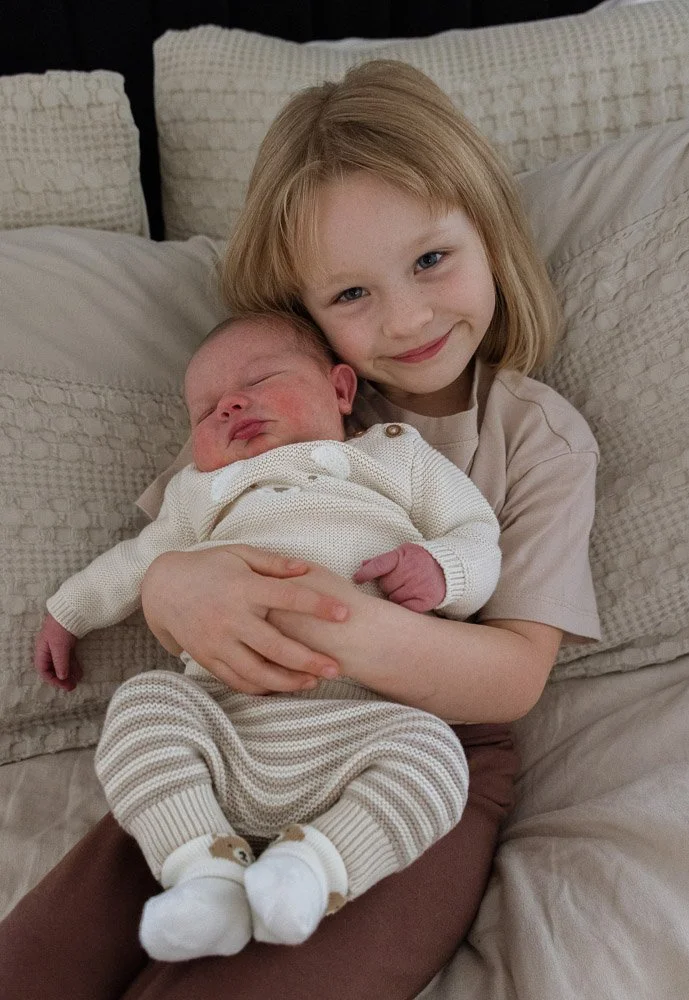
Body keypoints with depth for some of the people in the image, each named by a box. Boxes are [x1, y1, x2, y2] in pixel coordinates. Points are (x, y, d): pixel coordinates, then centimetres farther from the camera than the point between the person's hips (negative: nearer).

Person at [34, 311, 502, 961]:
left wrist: (440, 569, -8)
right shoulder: (206, 491, 29)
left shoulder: (397, 457, 20)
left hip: (359, 721, -2)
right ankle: (209, 871, -26)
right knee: (141, 702, -23)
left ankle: (315, 865, -26)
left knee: (431, 753, -29)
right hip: (223, 717, 3)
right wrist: (69, 611, 41)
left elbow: (479, 534, 14)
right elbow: (140, 560, 41)